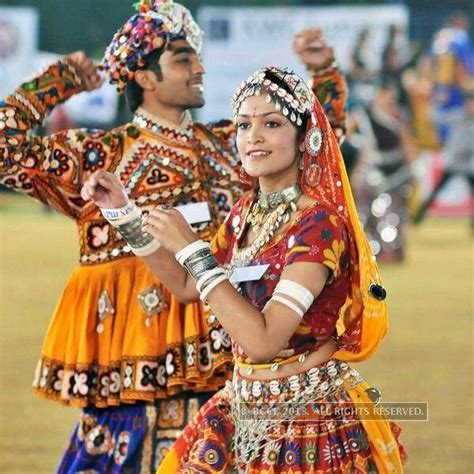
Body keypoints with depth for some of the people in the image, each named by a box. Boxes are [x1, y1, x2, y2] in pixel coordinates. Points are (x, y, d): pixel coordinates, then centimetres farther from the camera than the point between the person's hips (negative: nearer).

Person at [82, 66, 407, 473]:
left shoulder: (319, 224, -20)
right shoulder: (246, 213, 4)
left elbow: (263, 341, -28)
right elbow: (187, 286, 18)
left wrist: (193, 250, -25)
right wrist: (124, 212, 10)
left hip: (311, 422, -7)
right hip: (244, 412, 7)